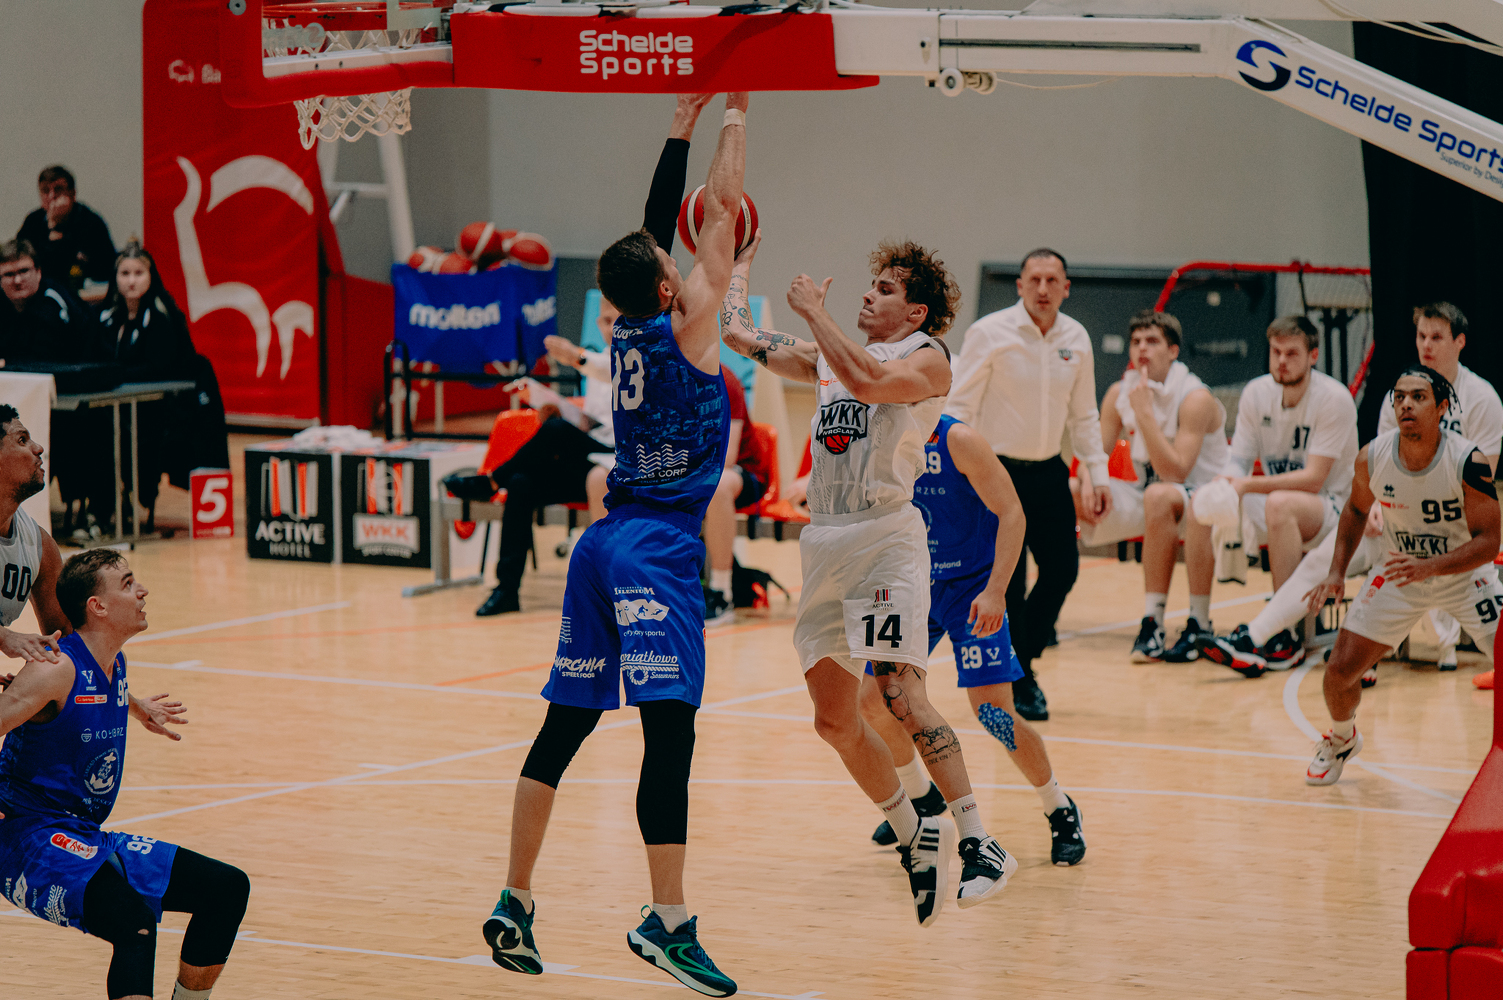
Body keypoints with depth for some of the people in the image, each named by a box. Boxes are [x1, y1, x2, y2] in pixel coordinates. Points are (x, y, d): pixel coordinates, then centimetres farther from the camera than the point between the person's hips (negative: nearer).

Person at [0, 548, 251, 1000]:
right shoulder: (56, 671, -18)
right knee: (135, 923, -35)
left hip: (89, 840, 10)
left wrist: (137, 708, 42)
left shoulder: (114, 663, 11)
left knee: (227, 887, 8)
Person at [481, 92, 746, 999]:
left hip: (606, 541, 8)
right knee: (670, 728, -14)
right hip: (660, 547, -8)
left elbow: (653, 231, 23)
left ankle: (515, 905, 15)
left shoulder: (626, 329, 11)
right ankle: (669, 921, -22)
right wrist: (735, 109, 10)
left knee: (565, 726, 11)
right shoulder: (686, 324, -7)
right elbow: (724, 204, -2)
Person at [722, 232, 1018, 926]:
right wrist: (741, 259, 33)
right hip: (824, 540, 8)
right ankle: (914, 839, 20)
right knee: (834, 721, 6)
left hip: (885, 535, -8)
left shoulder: (927, 358, -1)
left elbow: (866, 381, -21)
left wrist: (815, 313, -12)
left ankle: (979, 844, -20)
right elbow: (738, 334, 26)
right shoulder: (830, 355, 20)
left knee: (899, 693, -20)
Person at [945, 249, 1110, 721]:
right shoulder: (989, 334, -11)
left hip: (1049, 473, 5)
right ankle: (1017, 683, 10)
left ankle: (1022, 655, 27)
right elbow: (959, 407, -10)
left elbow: (1083, 414, 15)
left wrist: (1097, 474, 11)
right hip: (998, 470, -5)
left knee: (1062, 570, 3)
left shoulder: (1076, 339, 4)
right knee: (1008, 580, -7)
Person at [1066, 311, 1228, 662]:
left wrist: (1145, 412, -29)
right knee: (1066, 491, -12)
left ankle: (1153, 624, -40)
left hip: (1201, 498, -6)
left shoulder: (1196, 399, -18)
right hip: (1147, 496, 6)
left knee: (1160, 496, -41)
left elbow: (1174, 472, -26)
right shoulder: (1119, 393, 1)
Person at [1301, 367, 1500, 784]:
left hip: (1464, 574, -2)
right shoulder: (1372, 458, -17)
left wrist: (1431, 566, -39)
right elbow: (1356, 509, 5)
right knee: (1340, 670, -5)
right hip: (1399, 575, 2)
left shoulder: (1469, 462, -28)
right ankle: (1341, 739, 30)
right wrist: (1337, 572, -4)